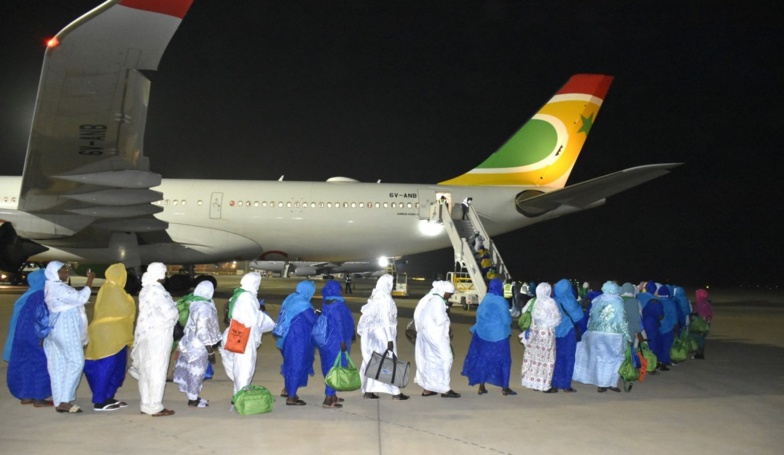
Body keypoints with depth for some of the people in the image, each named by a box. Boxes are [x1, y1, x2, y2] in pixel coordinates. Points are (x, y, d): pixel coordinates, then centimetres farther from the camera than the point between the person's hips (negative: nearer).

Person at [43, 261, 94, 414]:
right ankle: (65, 401, -11)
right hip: (65, 329, -10)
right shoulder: (57, 288, -16)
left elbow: (74, 298, 19)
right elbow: (80, 298, -21)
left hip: (60, 329, 10)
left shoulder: (55, 287, 15)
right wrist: (89, 281, -15)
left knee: (60, 365, 7)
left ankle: (60, 402, 9)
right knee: (76, 362, -10)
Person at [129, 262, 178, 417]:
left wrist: (172, 306, 6)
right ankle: (155, 407, 3)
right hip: (158, 335, -9)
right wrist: (177, 312, 0)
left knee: (146, 371, 13)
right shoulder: (157, 291, -18)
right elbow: (170, 312, -21)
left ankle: (146, 405, 21)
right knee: (157, 371, -3)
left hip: (146, 333, 9)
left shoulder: (145, 290, 11)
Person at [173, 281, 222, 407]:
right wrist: (211, 351, -18)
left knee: (192, 370, 17)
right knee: (196, 372, 4)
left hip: (191, 342, 9)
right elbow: (203, 331, -24)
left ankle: (193, 396, 29)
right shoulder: (204, 308, -25)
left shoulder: (195, 302, 2)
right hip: (198, 346, -9)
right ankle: (193, 400, 15)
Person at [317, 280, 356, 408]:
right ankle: (328, 399, -4)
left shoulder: (326, 304, 7)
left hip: (327, 340, 9)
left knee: (330, 368, 16)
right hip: (336, 342, -9)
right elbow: (339, 324, -21)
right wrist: (343, 341, -19)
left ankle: (332, 395, 26)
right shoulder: (337, 305, -17)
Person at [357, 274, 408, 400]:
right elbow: (386, 319, -18)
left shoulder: (374, 297, 8)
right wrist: (390, 339, -17)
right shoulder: (385, 298, -15)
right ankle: (395, 392, 7)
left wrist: (364, 333, 16)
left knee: (370, 361, 10)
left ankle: (367, 391, 12)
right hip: (383, 335, -8)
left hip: (371, 334, 8)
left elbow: (366, 316, 10)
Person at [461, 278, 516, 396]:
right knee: (503, 360, 9)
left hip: (483, 334, 5)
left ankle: (481, 387, 13)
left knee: (483, 359, 12)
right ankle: (505, 388, 11)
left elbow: (478, 315, 9)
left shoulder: (485, 299, 1)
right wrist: (510, 319, 10)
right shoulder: (502, 301, -15)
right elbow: (507, 320, -12)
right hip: (498, 335, -5)